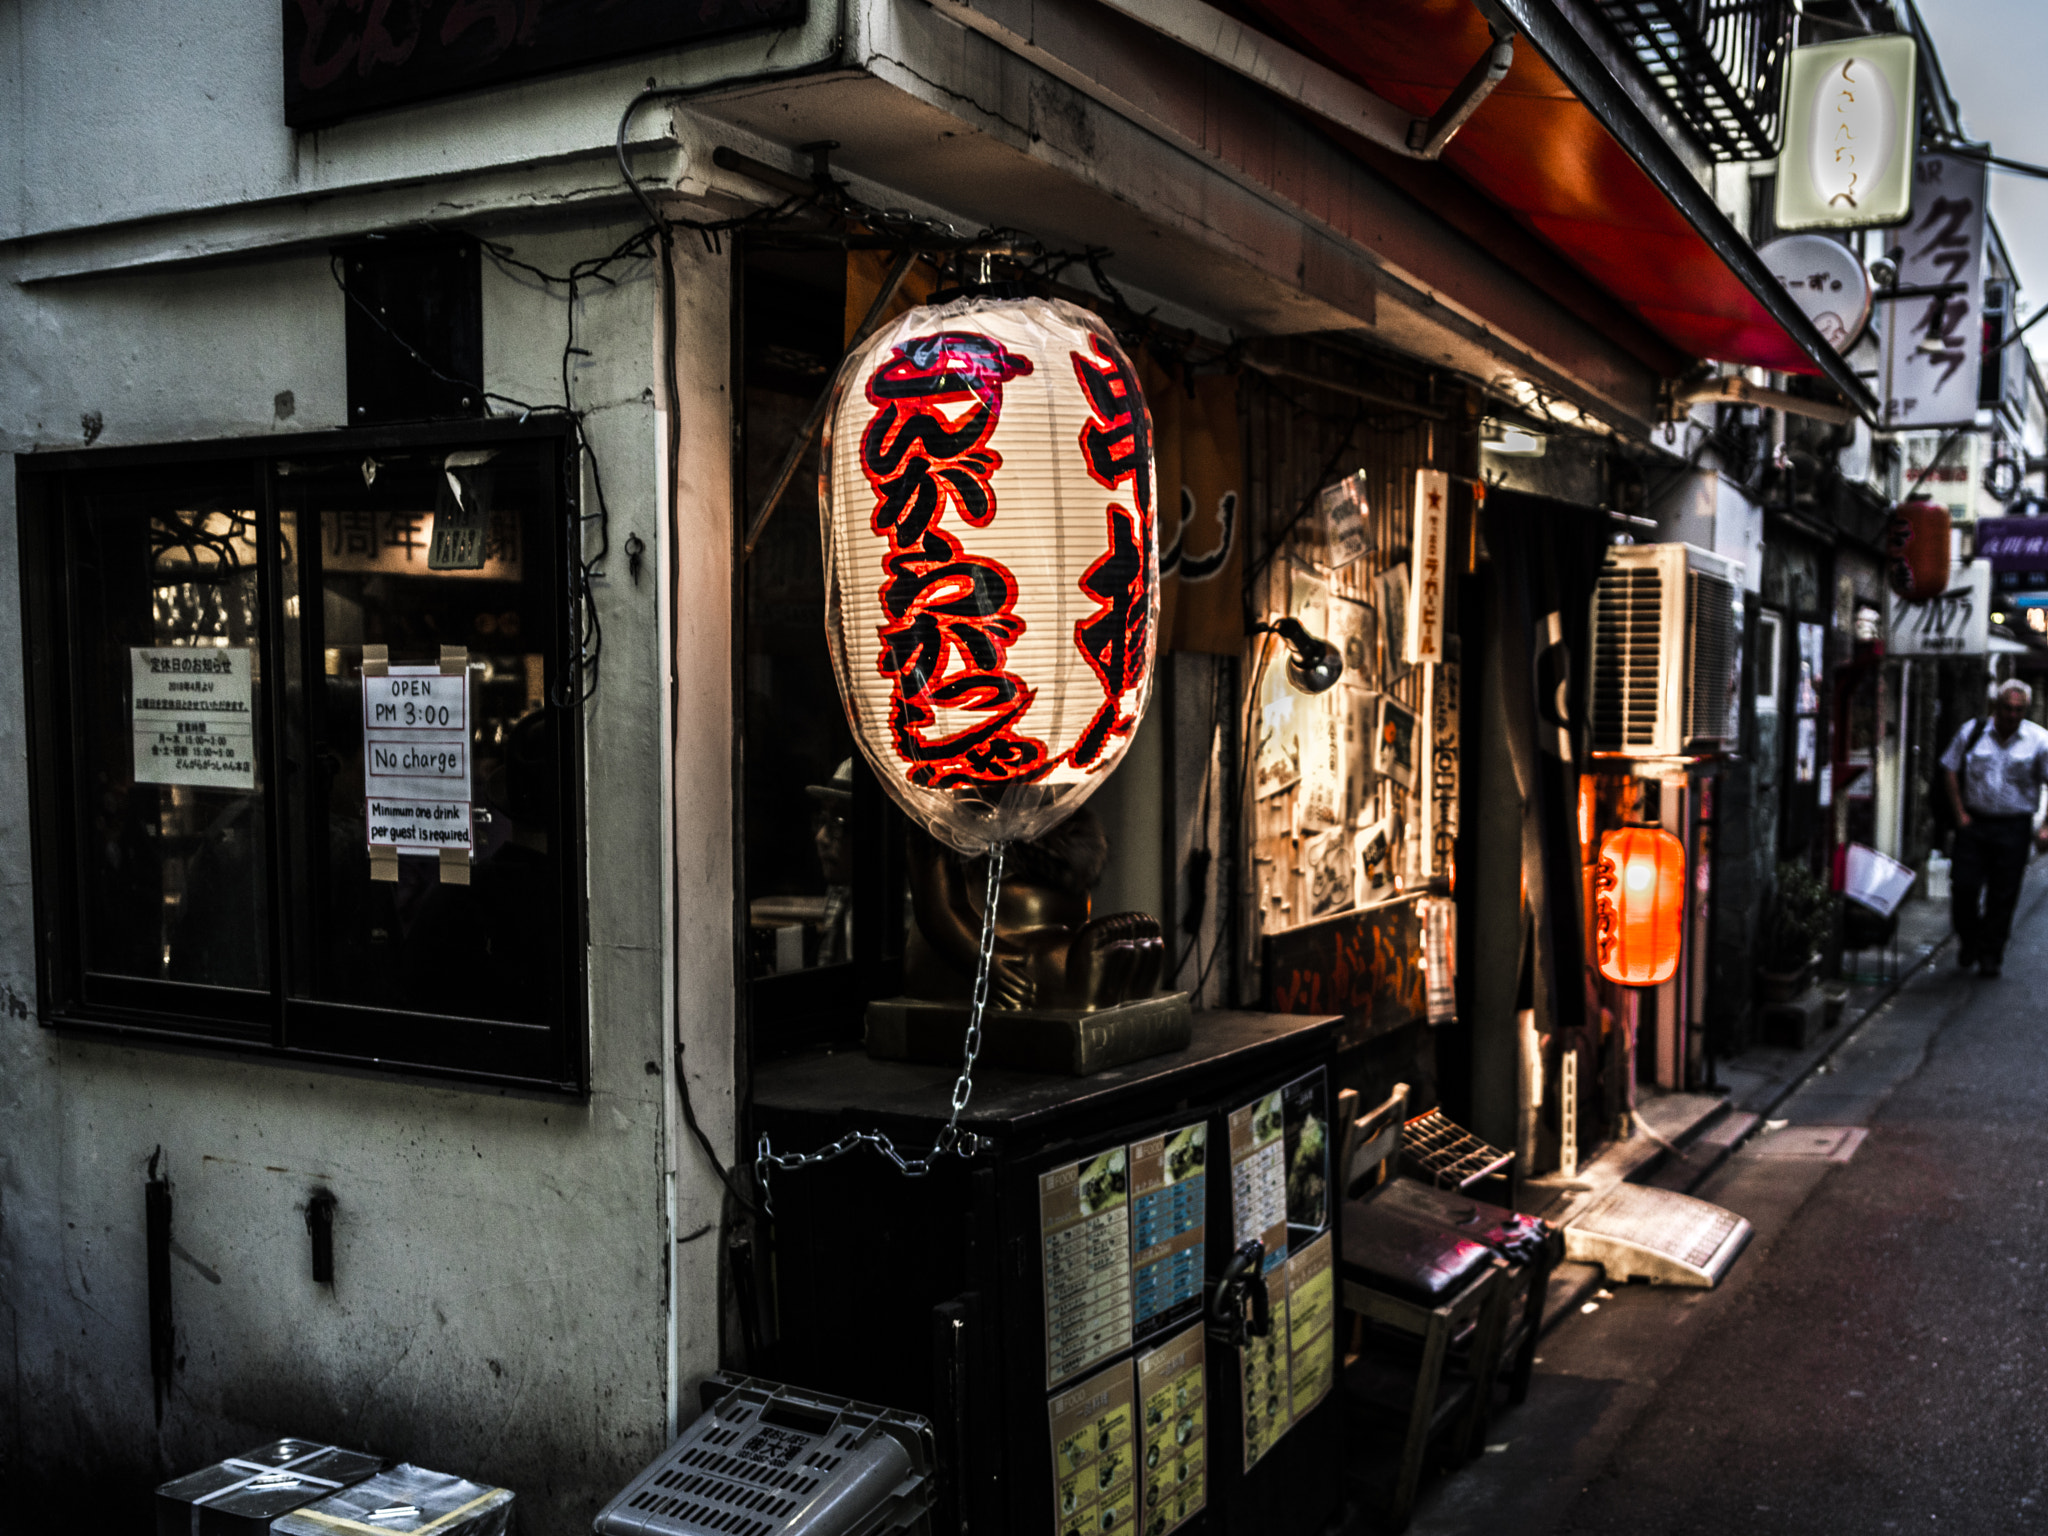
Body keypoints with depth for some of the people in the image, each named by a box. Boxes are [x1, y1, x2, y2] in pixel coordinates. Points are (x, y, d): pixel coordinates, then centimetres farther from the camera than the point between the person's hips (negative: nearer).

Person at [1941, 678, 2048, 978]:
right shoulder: (1972, 732, 1)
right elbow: (1950, 769, 8)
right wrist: (1960, 813, 2)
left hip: (2013, 827, -1)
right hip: (1974, 822, 1)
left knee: (2003, 895, 2)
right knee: (1963, 886, -3)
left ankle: (1990, 954, 16)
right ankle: (1968, 941, 21)